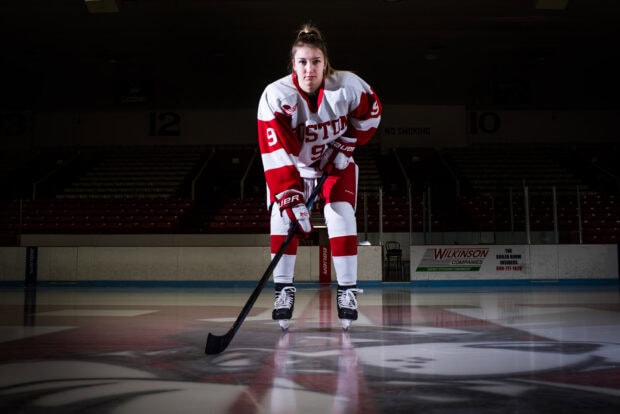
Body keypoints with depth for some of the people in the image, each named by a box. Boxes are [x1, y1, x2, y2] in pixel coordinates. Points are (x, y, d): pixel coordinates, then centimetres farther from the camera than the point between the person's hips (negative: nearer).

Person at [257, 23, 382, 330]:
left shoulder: (348, 85, -26)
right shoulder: (275, 96, -31)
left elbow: (371, 113, -4)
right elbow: (276, 153, -36)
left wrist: (347, 145, -11)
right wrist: (291, 198, -44)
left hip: (335, 162, 0)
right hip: (292, 164, 0)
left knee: (340, 215, -14)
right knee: (283, 215, -14)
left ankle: (347, 290, -1)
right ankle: (283, 289, 0)